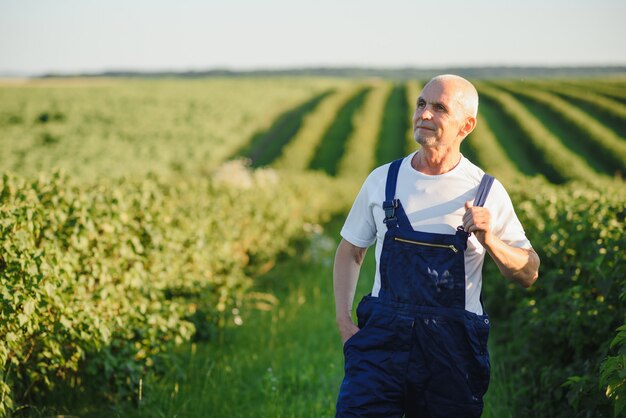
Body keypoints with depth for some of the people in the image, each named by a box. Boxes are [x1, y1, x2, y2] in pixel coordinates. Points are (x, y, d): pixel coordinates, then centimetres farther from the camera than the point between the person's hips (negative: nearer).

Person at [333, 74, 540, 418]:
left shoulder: (487, 192, 1)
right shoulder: (382, 180, 6)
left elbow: (529, 274, 4)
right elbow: (349, 252, 16)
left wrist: (489, 241, -15)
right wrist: (344, 322, 5)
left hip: (453, 348, 0)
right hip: (383, 337, 1)